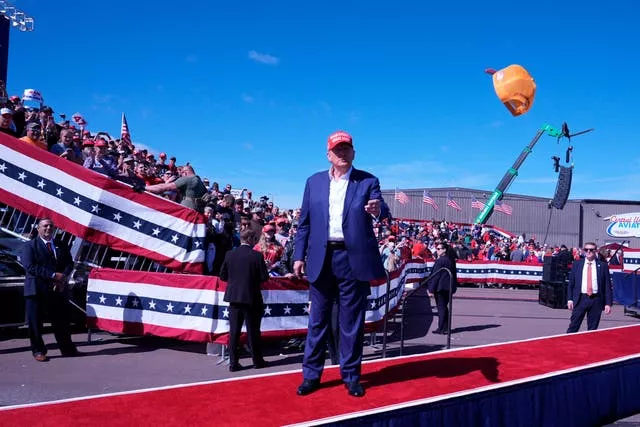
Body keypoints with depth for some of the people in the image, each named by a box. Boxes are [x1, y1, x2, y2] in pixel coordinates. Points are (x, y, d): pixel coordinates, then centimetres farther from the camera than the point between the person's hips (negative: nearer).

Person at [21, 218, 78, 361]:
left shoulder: (61, 246, 15)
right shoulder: (30, 246, 0)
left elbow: (69, 263, 11)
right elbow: (29, 266, -12)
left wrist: (63, 277, -10)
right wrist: (53, 275, -17)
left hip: (58, 289, 4)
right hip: (37, 290, -3)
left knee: (61, 321, 8)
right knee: (35, 322, 2)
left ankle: (67, 349, 17)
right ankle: (38, 351, 14)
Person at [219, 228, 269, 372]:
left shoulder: (229, 254, -2)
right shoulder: (257, 256, -12)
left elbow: (222, 276, 4)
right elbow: (264, 277, -9)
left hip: (234, 297, 3)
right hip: (251, 298, -3)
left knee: (234, 331, 7)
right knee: (253, 331, 8)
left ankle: (233, 363, 8)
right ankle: (257, 361, 19)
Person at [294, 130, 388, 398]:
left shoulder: (368, 181, 3)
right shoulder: (314, 182, 10)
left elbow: (382, 213, -11)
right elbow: (304, 222, 10)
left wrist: (378, 210, -34)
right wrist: (299, 256, 5)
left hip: (353, 258, -2)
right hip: (321, 258, 2)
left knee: (352, 321, 7)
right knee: (318, 320, 10)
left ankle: (351, 376, 19)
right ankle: (311, 375, 20)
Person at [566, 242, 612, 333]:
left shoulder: (603, 266, 3)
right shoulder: (576, 264, 6)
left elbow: (608, 286, 2)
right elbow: (571, 283, 8)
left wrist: (608, 303, -4)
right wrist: (569, 299, -1)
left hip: (596, 299, 0)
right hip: (580, 298, 0)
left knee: (592, 329, 7)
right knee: (573, 326, -1)